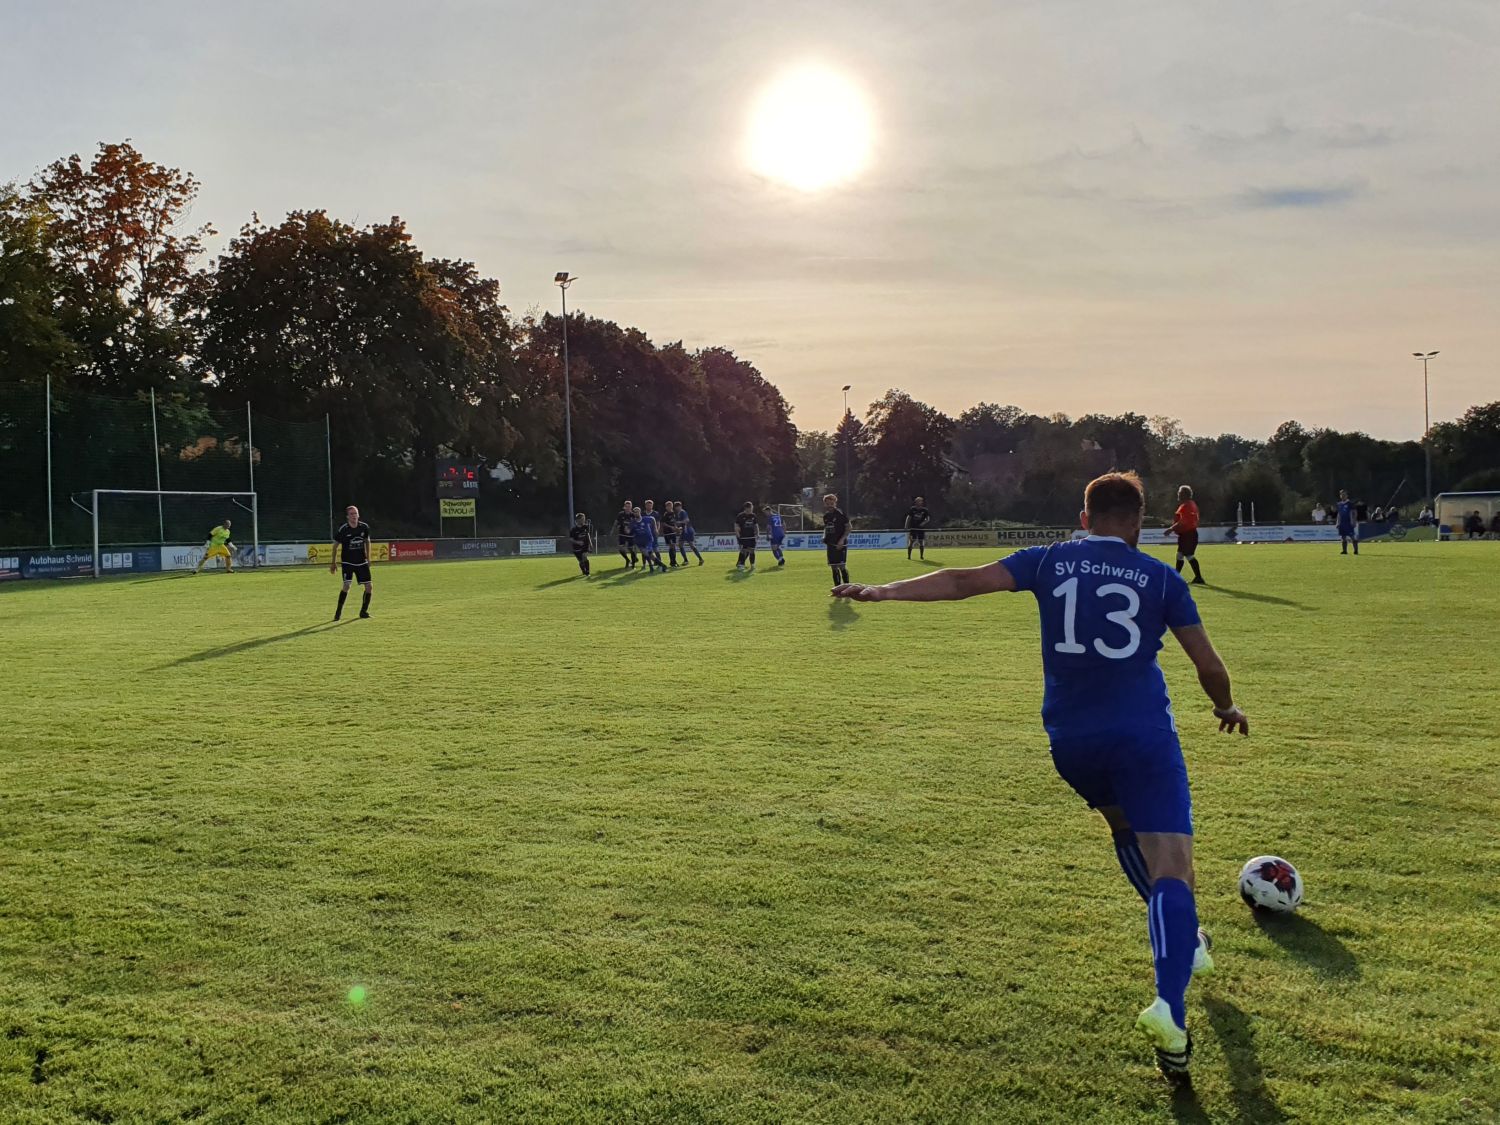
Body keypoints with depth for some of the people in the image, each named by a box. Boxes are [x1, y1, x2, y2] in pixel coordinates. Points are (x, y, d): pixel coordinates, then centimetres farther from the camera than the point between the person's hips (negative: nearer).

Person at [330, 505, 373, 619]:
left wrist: (368, 557, 14)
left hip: (362, 562, 4)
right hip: (348, 562, -4)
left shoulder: (364, 527, -3)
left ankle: (364, 611, 16)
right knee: (346, 585, -18)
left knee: (369, 586, 0)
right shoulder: (343, 530, -12)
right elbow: (335, 545, 0)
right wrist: (334, 562, 2)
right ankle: (338, 612, -5)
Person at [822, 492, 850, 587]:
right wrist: (824, 537, 4)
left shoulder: (840, 513, -8)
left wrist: (842, 539, -17)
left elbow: (848, 527, -8)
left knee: (842, 566, -11)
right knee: (834, 567, 8)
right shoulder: (826, 515, 10)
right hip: (830, 544, 6)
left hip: (840, 544, -6)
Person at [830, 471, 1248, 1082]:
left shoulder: (1050, 561, 6)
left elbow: (965, 580, -2)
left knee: (1124, 825, 30)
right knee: (1170, 868, -6)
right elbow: (1208, 664, 8)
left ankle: (1183, 942, 44)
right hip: (1143, 735, -3)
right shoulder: (1161, 577, 4)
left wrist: (886, 590, 1)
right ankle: (1168, 1007, -25)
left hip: (1069, 740, 3)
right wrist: (1227, 709, 28)